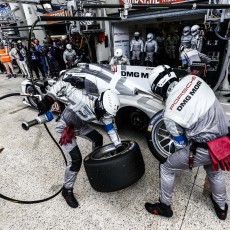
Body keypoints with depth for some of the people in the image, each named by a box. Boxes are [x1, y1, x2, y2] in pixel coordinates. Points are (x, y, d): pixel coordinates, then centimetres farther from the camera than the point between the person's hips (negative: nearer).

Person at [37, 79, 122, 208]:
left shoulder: (103, 110, -17)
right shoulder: (82, 99, -38)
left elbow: (111, 128, -8)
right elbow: (63, 85, -32)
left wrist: (119, 146, -9)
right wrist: (48, 101, -39)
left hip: (80, 126, 7)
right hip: (64, 128, -7)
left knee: (98, 138, 17)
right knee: (76, 159, -13)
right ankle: (67, 191, 11)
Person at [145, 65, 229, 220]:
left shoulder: (170, 114, -22)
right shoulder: (193, 79, -8)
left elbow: (181, 144, -8)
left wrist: (188, 160, 13)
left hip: (204, 149, -7)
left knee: (167, 169, 13)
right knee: (214, 171, 35)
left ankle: (164, 207, 34)